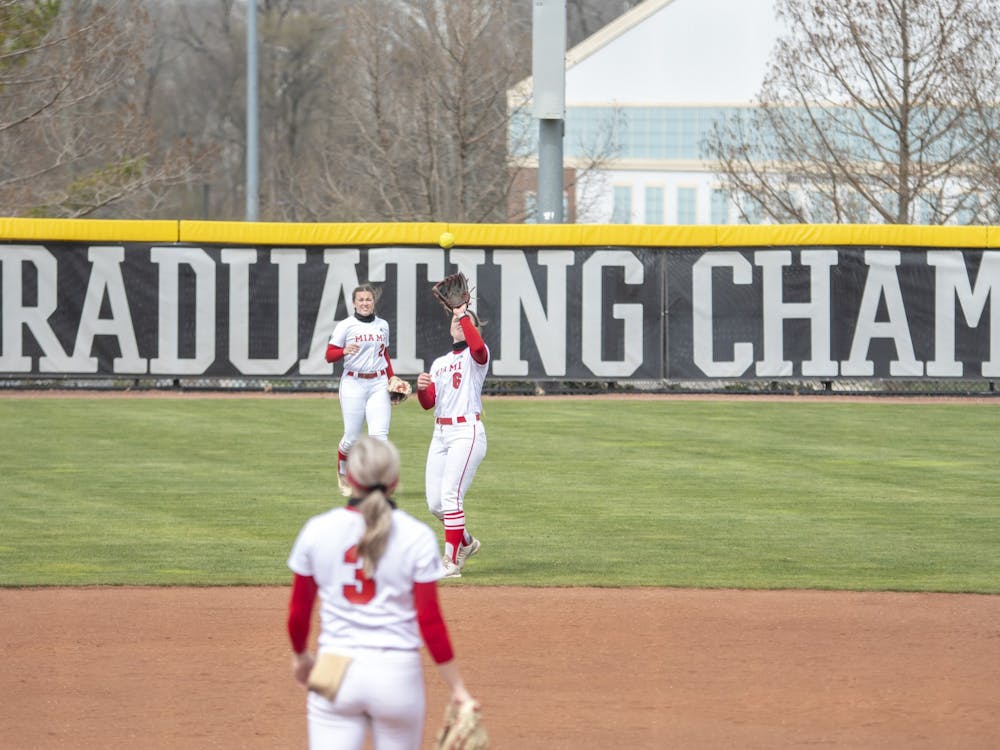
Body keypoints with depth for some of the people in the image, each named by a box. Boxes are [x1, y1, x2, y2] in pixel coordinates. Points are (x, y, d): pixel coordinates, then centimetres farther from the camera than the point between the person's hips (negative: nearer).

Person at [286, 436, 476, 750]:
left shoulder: (317, 530, -1)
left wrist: (300, 655, 26)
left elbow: (298, 611, 6)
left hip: (336, 672, 1)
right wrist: (457, 688, 0)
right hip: (397, 674, -1)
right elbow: (430, 622, -7)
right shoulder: (417, 537, -7)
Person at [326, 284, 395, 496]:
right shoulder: (345, 326, -2)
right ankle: (342, 471, 31)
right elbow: (329, 355, -5)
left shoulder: (382, 325, 11)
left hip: (379, 385, 3)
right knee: (352, 438, 0)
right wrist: (345, 351, -25)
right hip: (353, 384, -3)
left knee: (379, 435, -12)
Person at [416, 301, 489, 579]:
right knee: (435, 503, 5)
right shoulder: (439, 363, 20)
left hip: (467, 432, -7)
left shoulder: (476, 355, 0)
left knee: (450, 495, -16)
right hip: (440, 434, 7)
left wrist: (464, 315, -19)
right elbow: (428, 403, 12)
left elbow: (477, 346, -27)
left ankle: (451, 561, -12)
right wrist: (421, 388, -9)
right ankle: (466, 542, 29)